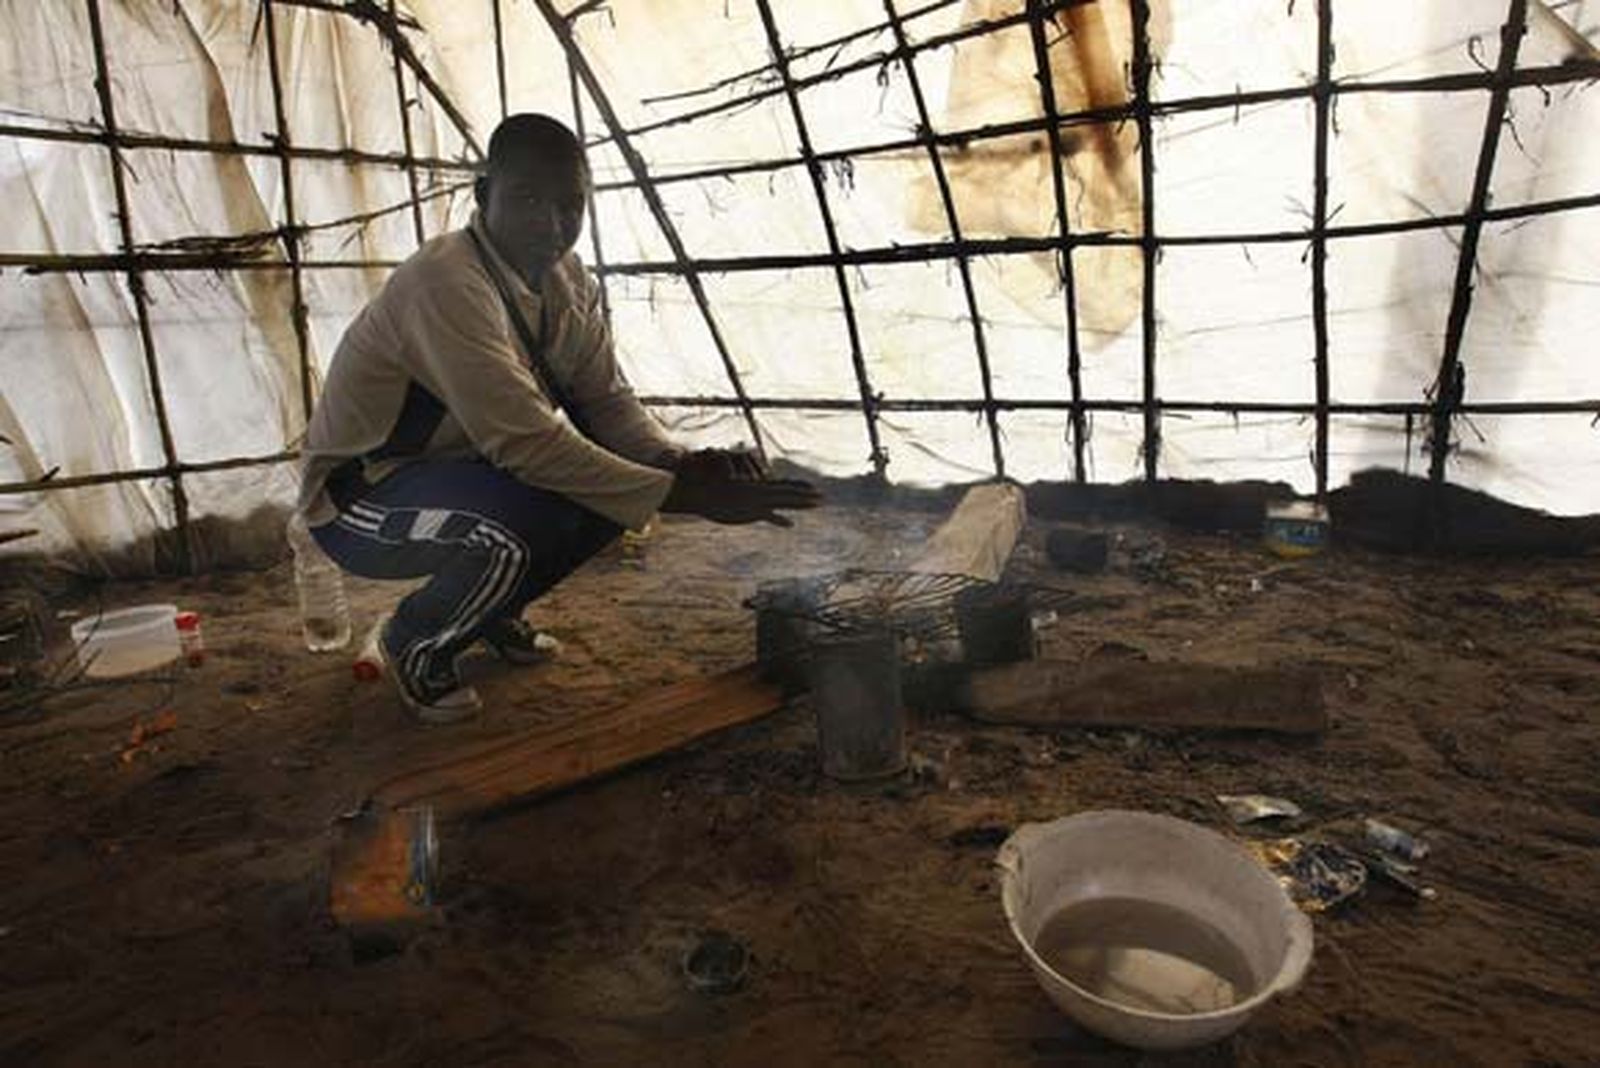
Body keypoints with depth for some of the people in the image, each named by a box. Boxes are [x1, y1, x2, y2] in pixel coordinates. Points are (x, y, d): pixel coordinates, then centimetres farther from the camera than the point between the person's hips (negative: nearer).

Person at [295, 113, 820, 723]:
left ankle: (493, 609, 13)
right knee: (526, 513, -35)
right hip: (358, 502, -7)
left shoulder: (569, 283, -4)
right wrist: (686, 497, -38)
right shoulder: (446, 283, -30)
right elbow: (524, 440, -37)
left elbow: (609, 400, -5)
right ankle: (416, 641, -3)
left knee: (612, 476, -10)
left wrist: (679, 463, -26)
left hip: (458, 468, 8)